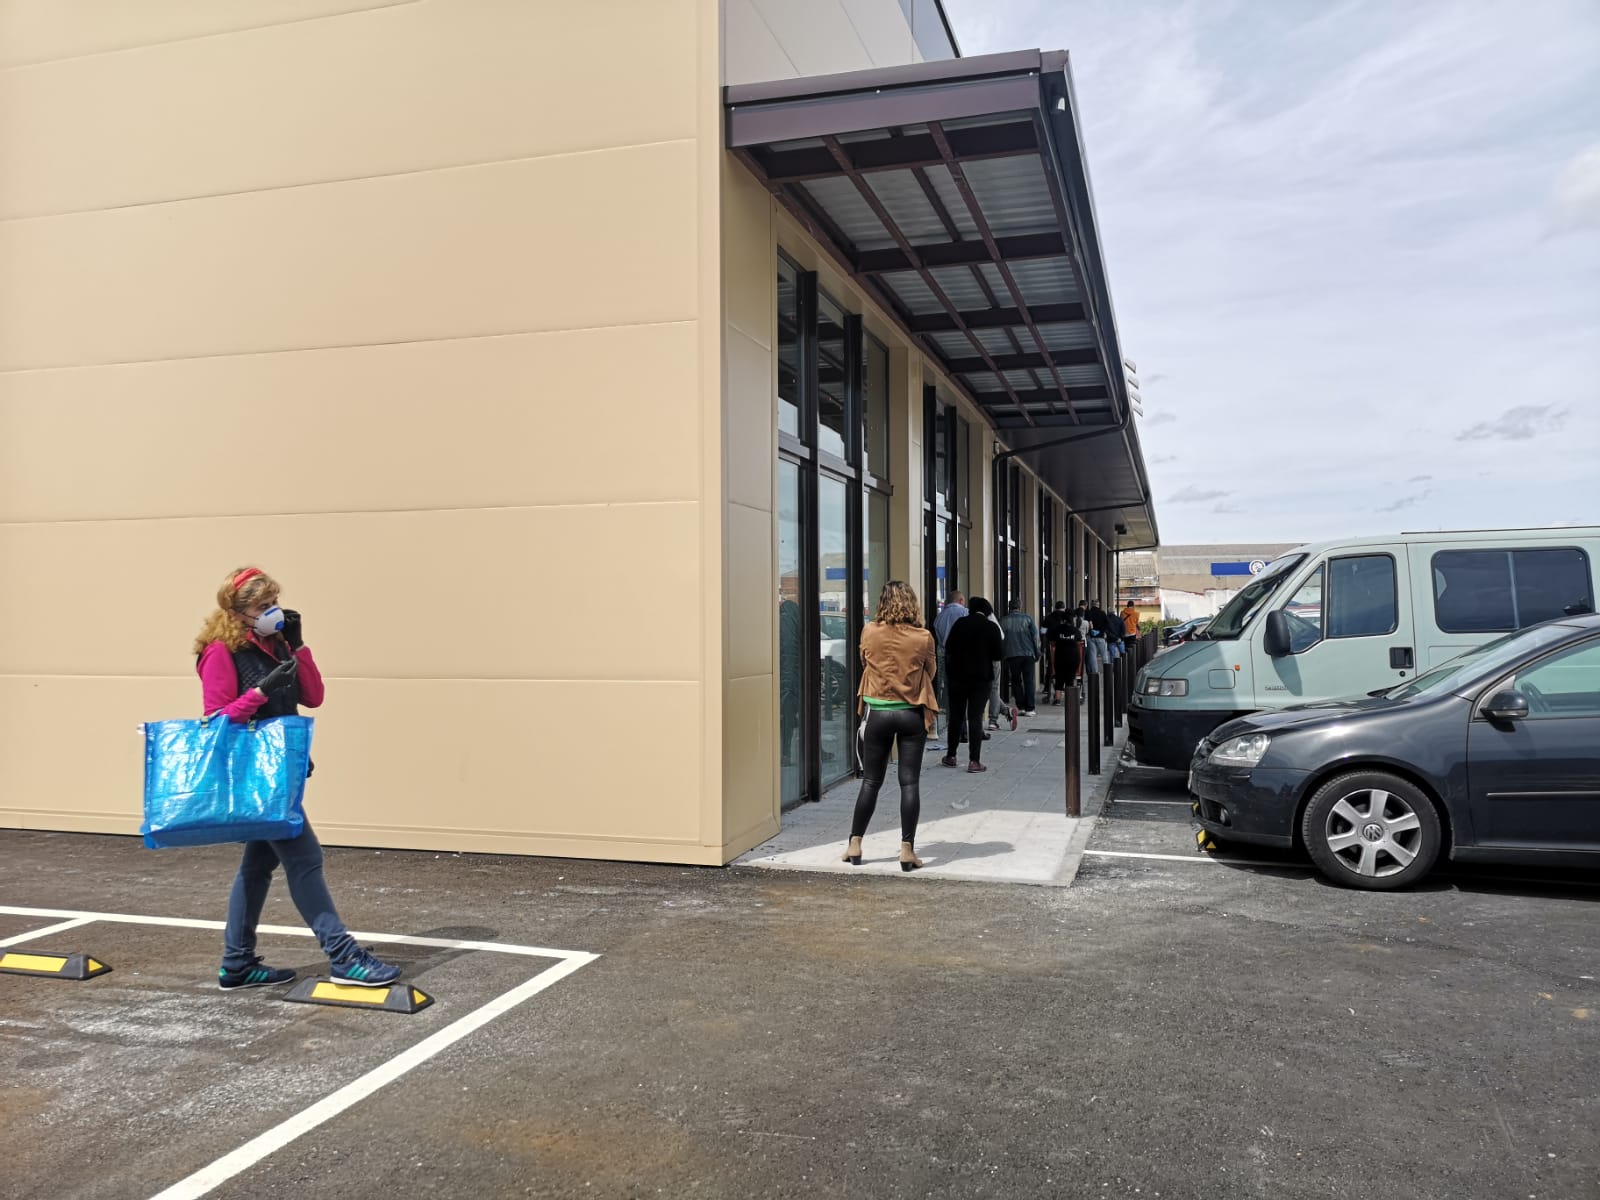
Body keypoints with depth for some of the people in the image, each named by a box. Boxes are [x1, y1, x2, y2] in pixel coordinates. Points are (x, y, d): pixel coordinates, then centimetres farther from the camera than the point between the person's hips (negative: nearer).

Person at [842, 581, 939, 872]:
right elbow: (930, 672, 7)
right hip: (912, 714, -1)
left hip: (878, 713, 1)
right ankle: (907, 850, 4)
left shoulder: (870, 632, -6)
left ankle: (855, 845, 14)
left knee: (870, 781, 11)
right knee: (910, 782, 3)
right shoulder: (923, 638, -8)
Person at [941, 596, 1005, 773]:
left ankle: (951, 756, 19)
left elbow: (948, 648, 3)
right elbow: (999, 655, -6)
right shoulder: (992, 627, -7)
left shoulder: (960, 624, -2)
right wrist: (1001, 638, 8)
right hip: (981, 678, -2)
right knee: (975, 717, 0)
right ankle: (974, 760, -5)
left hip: (958, 676, 2)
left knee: (956, 715, 12)